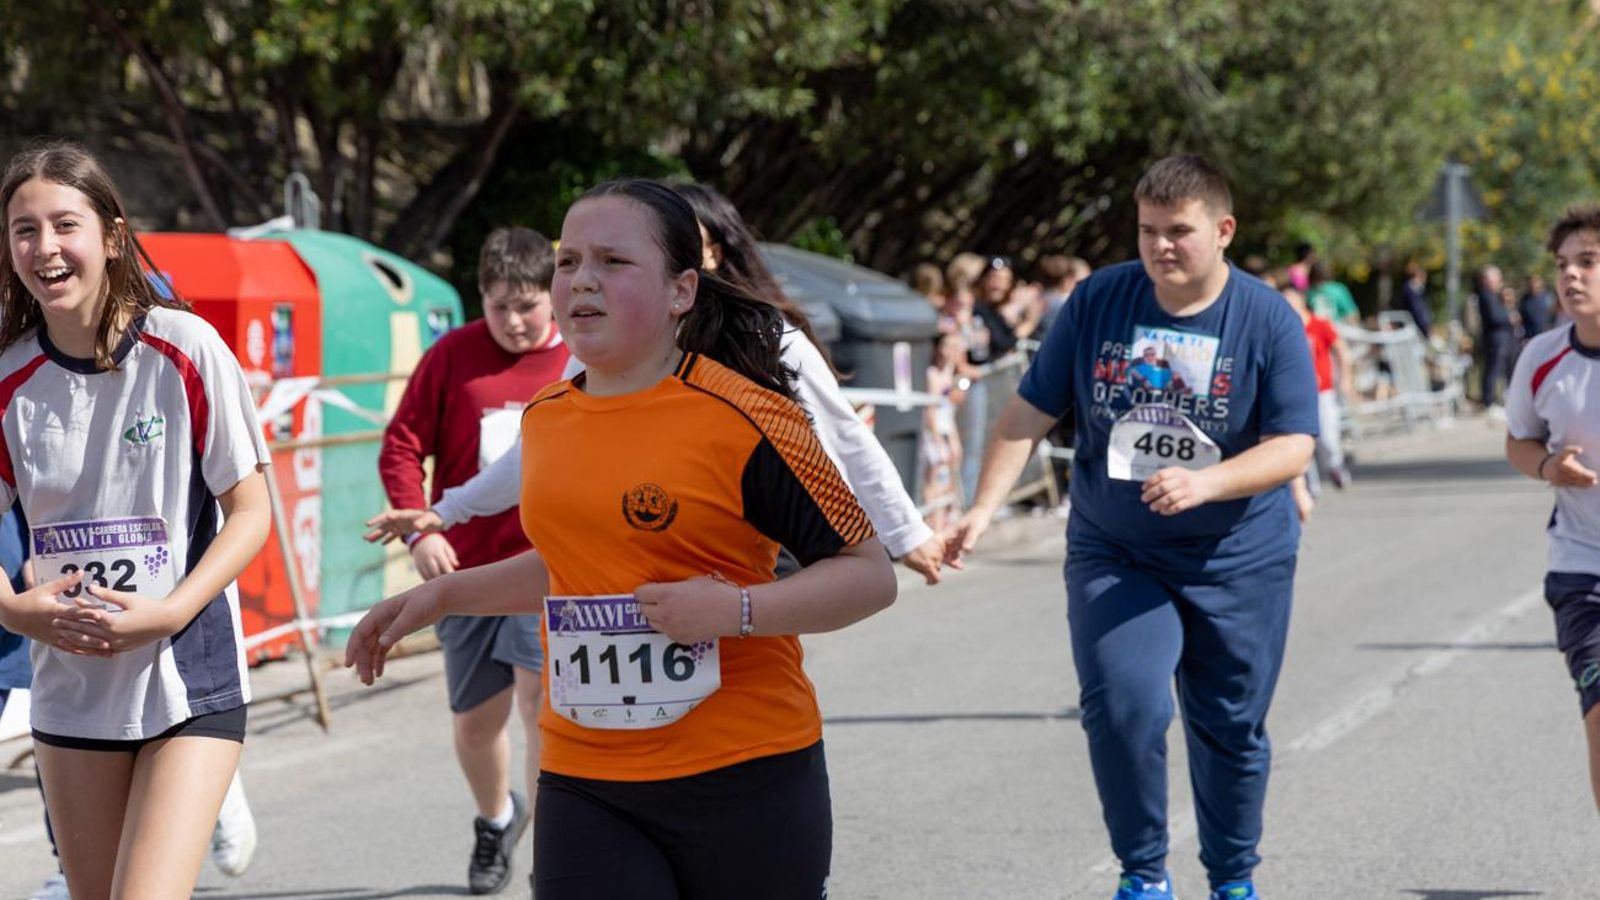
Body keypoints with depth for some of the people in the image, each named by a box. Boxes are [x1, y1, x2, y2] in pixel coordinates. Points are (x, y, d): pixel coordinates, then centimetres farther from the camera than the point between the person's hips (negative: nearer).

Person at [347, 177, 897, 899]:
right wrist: (444, 594, 22)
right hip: (583, 781, 4)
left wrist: (734, 610, -21)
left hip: (746, 780, -4)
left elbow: (870, 574, -9)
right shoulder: (543, 419, 7)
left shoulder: (742, 418, -12)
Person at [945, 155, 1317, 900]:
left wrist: (1205, 483, -28)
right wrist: (984, 509, -7)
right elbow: (1030, 412, 2)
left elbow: (1293, 446, -12)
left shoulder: (1268, 321, -8)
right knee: (1122, 705, -17)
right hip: (1113, 555, 1)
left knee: (1230, 726, 10)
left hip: (1236, 561, 0)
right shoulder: (1097, 301, -3)